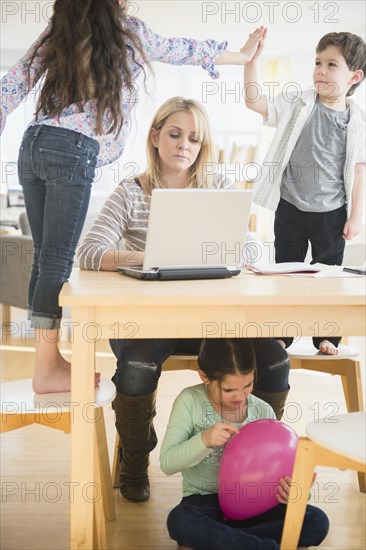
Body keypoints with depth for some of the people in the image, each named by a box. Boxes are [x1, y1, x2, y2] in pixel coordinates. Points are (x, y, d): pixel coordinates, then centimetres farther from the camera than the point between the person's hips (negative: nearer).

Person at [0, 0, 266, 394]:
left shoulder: (56, 34, 17)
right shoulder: (128, 33, 5)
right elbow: (187, 51, 19)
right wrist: (243, 55, 34)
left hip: (33, 144, 6)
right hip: (74, 151, -6)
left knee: (45, 257, 9)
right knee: (57, 260, -7)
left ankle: (47, 357, 14)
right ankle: (47, 370, -4)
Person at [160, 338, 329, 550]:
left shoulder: (263, 412, -1)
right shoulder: (190, 401, -8)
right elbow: (167, 463, -9)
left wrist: (286, 490, -17)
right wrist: (203, 440, -27)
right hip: (205, 502, -3)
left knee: (318, 522, -20)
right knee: (180, 521, -38)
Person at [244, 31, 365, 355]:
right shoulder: (298, 104, -4)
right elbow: (254, 101, -9)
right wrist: (252, 60, -18)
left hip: (331, 212, 0)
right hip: (291, 208, 1)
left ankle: (325, 336, 26)